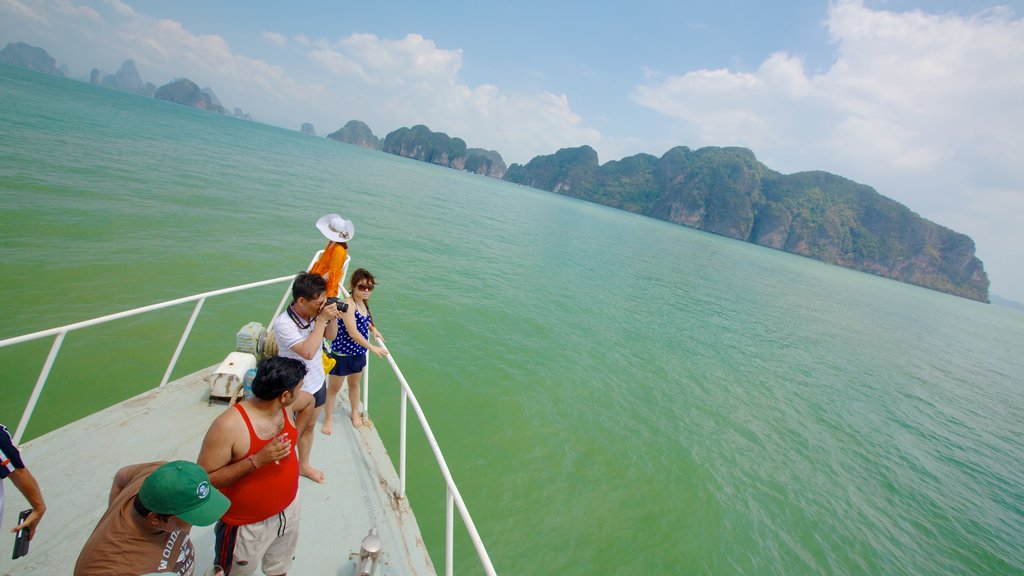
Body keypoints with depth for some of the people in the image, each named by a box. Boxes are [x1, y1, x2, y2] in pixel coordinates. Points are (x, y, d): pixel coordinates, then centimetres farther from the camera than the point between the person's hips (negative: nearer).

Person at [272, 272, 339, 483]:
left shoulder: (316, 312, -12)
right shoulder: (283, 323, -29)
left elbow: (331, 336, 4)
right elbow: (308, 352, -37)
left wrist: (333, 317, -15)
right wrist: (322, 319, -33)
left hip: (317, 381, 6)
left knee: (309, 426, 24)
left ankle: (303, 465, 46)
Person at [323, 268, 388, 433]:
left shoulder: (363, 302, -1)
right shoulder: (348, 304, -26)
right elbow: (353, 333, -29)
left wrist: (373, 329, 3)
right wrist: (373, 348, -25)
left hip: (358, 352, 8)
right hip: (342, 353, -7)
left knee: (354, 384, 26)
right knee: (334, 388, 13)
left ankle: (355, 413, 45)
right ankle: (328, 418, 33)